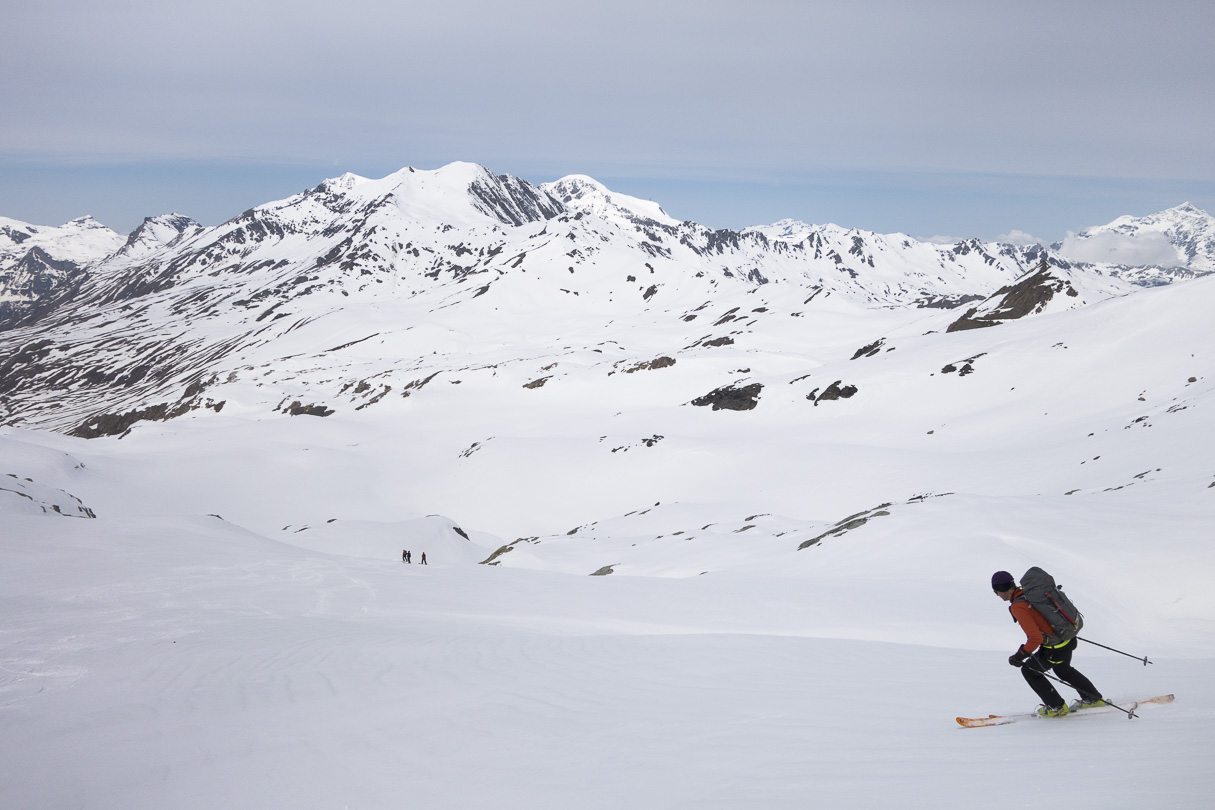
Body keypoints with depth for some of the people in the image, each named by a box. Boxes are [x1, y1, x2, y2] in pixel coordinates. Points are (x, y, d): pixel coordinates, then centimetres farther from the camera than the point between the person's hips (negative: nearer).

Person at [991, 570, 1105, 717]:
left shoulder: (1017, 607, -25)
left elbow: (1036, 638, -29)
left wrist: (1019, 656, -16)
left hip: (1055, 649, -8)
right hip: (1069, 639, 9)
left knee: (1029, 670, 14)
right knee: (1062, 668, 35)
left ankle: (1057, 707, 22)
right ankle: (1094, 698, 48)